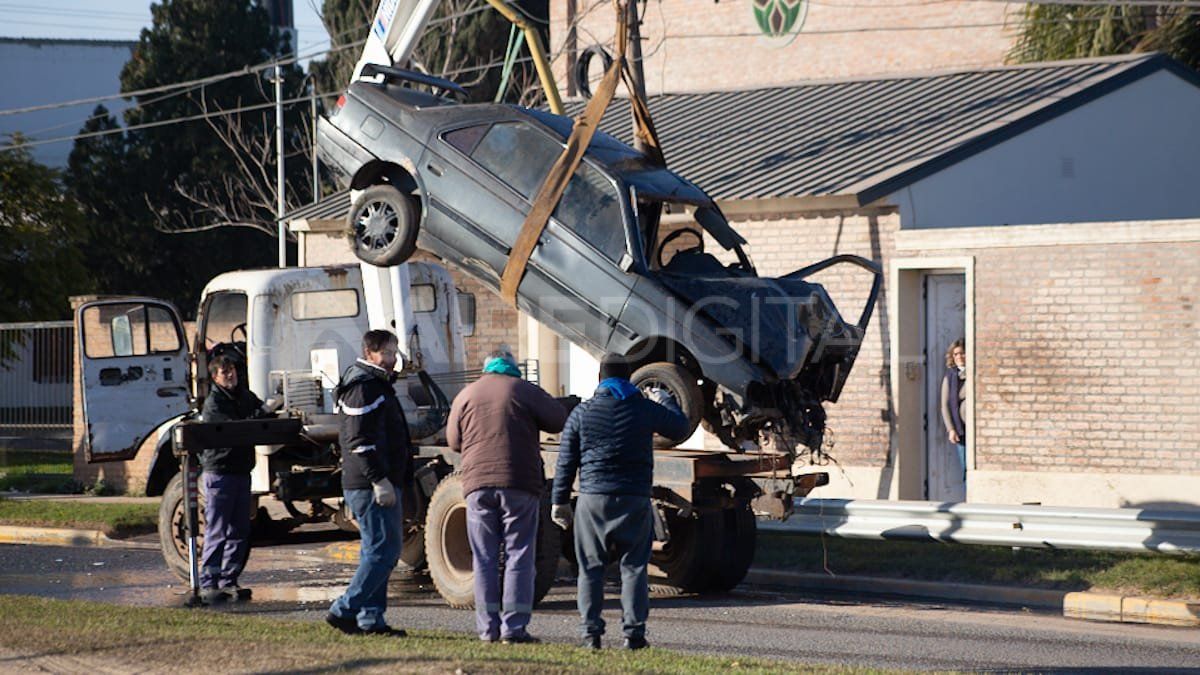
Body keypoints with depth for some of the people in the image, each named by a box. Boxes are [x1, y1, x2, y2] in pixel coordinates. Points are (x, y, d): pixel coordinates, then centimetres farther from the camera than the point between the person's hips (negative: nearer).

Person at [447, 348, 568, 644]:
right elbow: (561, 421, 5)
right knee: (519, 556, 0)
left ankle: (488, 628, 5)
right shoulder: (525, 391, 0)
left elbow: (453, 440, 16)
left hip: (478, 484, 3)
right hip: (520, 485, -2)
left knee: (484, 559, 7)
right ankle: (514, 627, -5)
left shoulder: (466, 395, 9)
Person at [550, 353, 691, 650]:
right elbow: (680, 430, 19)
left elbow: (566, 462, 4)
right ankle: (633, 631, 0)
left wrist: (559, 501, 10)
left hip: (593, 498, 0)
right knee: (634, 567, 5)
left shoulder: (582, 413, 2)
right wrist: (665, 401, 35)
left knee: (591, 568, 6)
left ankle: (591, 632, 3)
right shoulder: (646, 409, 2)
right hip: (635, 501, 0)